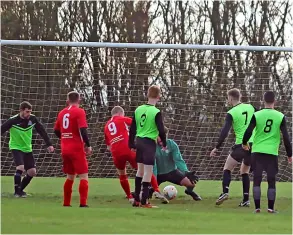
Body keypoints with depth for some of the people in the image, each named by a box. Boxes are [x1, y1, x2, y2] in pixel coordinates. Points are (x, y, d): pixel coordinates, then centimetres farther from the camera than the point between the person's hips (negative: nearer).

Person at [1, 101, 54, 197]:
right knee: (20, 168, -24)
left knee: (32, 172, 2)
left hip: (27, 149, 5)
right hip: (16, 148, -5)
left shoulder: (33, 119, -8)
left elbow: (42, 131, 0)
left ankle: (20, 189, 22)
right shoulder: (13, 121, -20)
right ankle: (17, 192, -8)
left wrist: (49, 144, 0)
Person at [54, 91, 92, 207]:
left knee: (70, 176, 18)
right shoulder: (79, 112, -9)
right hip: (77, 149, -6)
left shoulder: (62, 113, 10)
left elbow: (56, 131, 14)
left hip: (65, 149, 6)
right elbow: (83, 130, -19)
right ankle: (83, 204, -14)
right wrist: (88, 145, -12)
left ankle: (66, 204, 19)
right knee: (84, 176, -4)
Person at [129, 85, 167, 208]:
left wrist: (131, 144, 19)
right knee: (148, 171, -3)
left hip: (139, 141, 6)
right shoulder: (156, 112, -12)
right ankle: (144, 201, -5)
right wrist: (164, 143, 3)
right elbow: (161, 130, -13)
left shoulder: (138, 109, 6)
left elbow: (132, 128, 11)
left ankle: (136, 199, 21)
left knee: (140, 170, 17)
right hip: (150, 143, -6)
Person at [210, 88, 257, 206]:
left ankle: (225, 192, -12)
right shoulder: (250, 107, 6)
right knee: (244, 171, 19)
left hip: (240, 145, -5)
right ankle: (246, 199, 10)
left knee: (227, 168, 9)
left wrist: (216, 148, -8)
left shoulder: (231, 113, -7)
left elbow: (224, 132, -13)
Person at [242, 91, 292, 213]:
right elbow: (286, 137, -2)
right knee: (271, 181, 9)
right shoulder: (280, 117, -2)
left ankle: (257, 207, 2)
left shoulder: (257, 115, -3)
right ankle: (270, 207, 7)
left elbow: (248, 132, -5)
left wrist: (245, 143, 16)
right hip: (272, 152, 0)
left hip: (257, 151, 0)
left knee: (257, 180, 5)